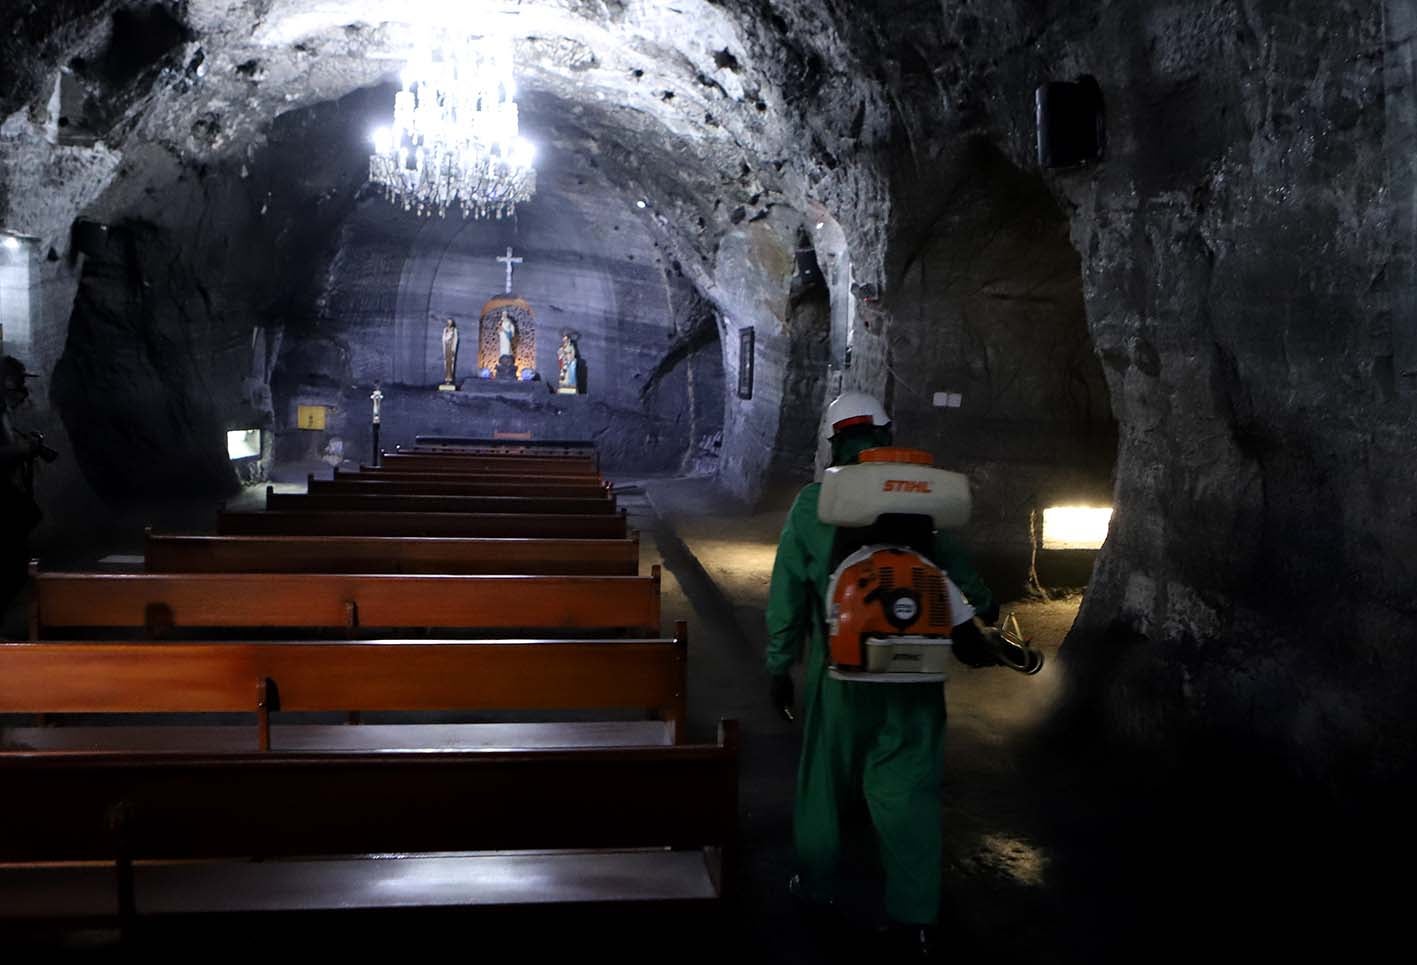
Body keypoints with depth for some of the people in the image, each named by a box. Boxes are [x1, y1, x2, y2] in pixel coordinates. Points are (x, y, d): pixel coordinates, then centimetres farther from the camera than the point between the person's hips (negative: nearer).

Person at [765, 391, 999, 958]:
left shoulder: (811, 504, -3)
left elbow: (787, 593, -2)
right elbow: (954, 565, 12)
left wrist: (779, 666, 8)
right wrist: (985, 607, 33)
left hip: (841, 671, 0)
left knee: (827, 776, 17)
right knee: (909, 784, 6)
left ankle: (817, 883, 32)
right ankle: (915, 916, 7)